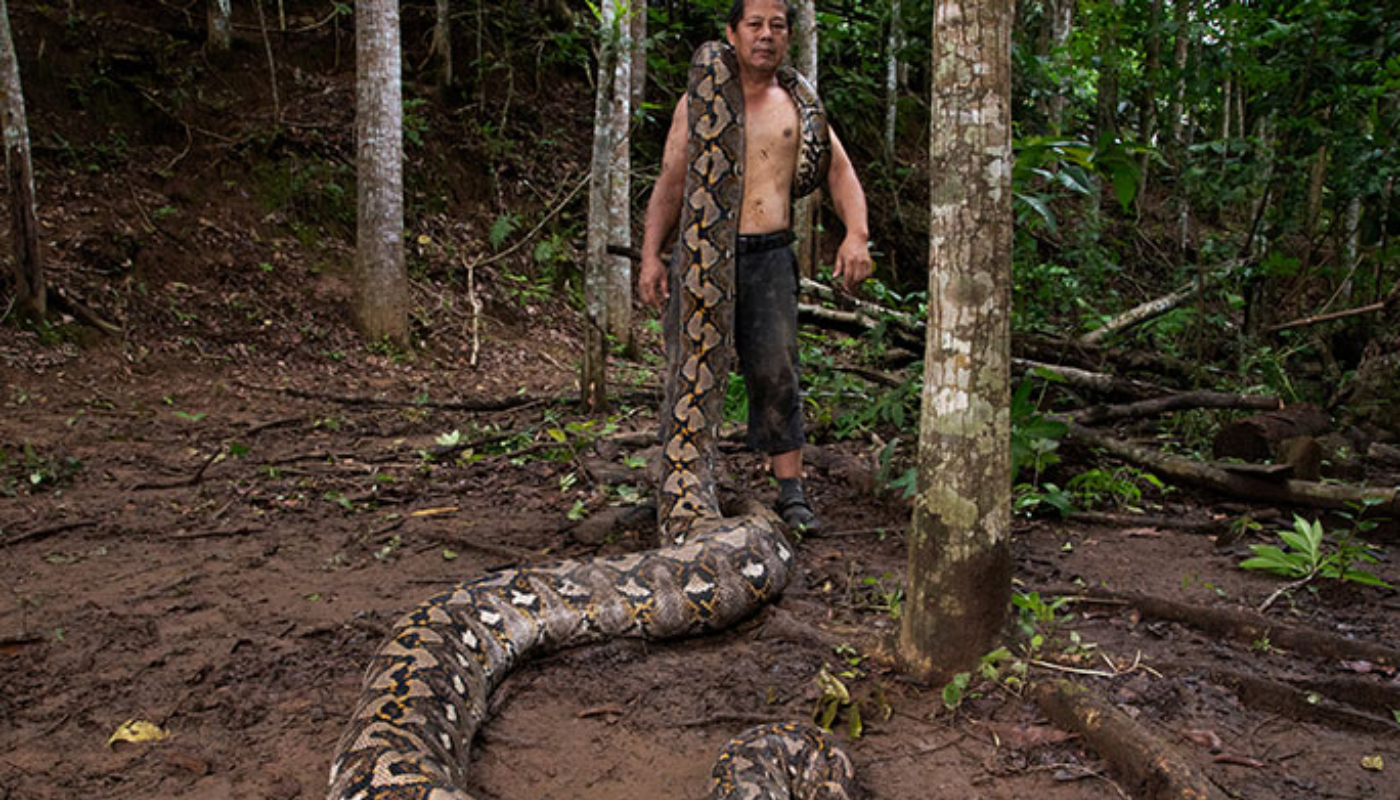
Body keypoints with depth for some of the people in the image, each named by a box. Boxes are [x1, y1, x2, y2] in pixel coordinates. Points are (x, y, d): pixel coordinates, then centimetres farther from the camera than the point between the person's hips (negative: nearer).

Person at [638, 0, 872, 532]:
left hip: (769, 257, 0)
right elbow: (670, 184, 9)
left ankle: (791, 492, 0)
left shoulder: (798, 108, 15)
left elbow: (841, 173, 11)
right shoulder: (699, 103, 12)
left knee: (775, 373, -6)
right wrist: (650, 254, -3)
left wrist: (856, 235, -8)